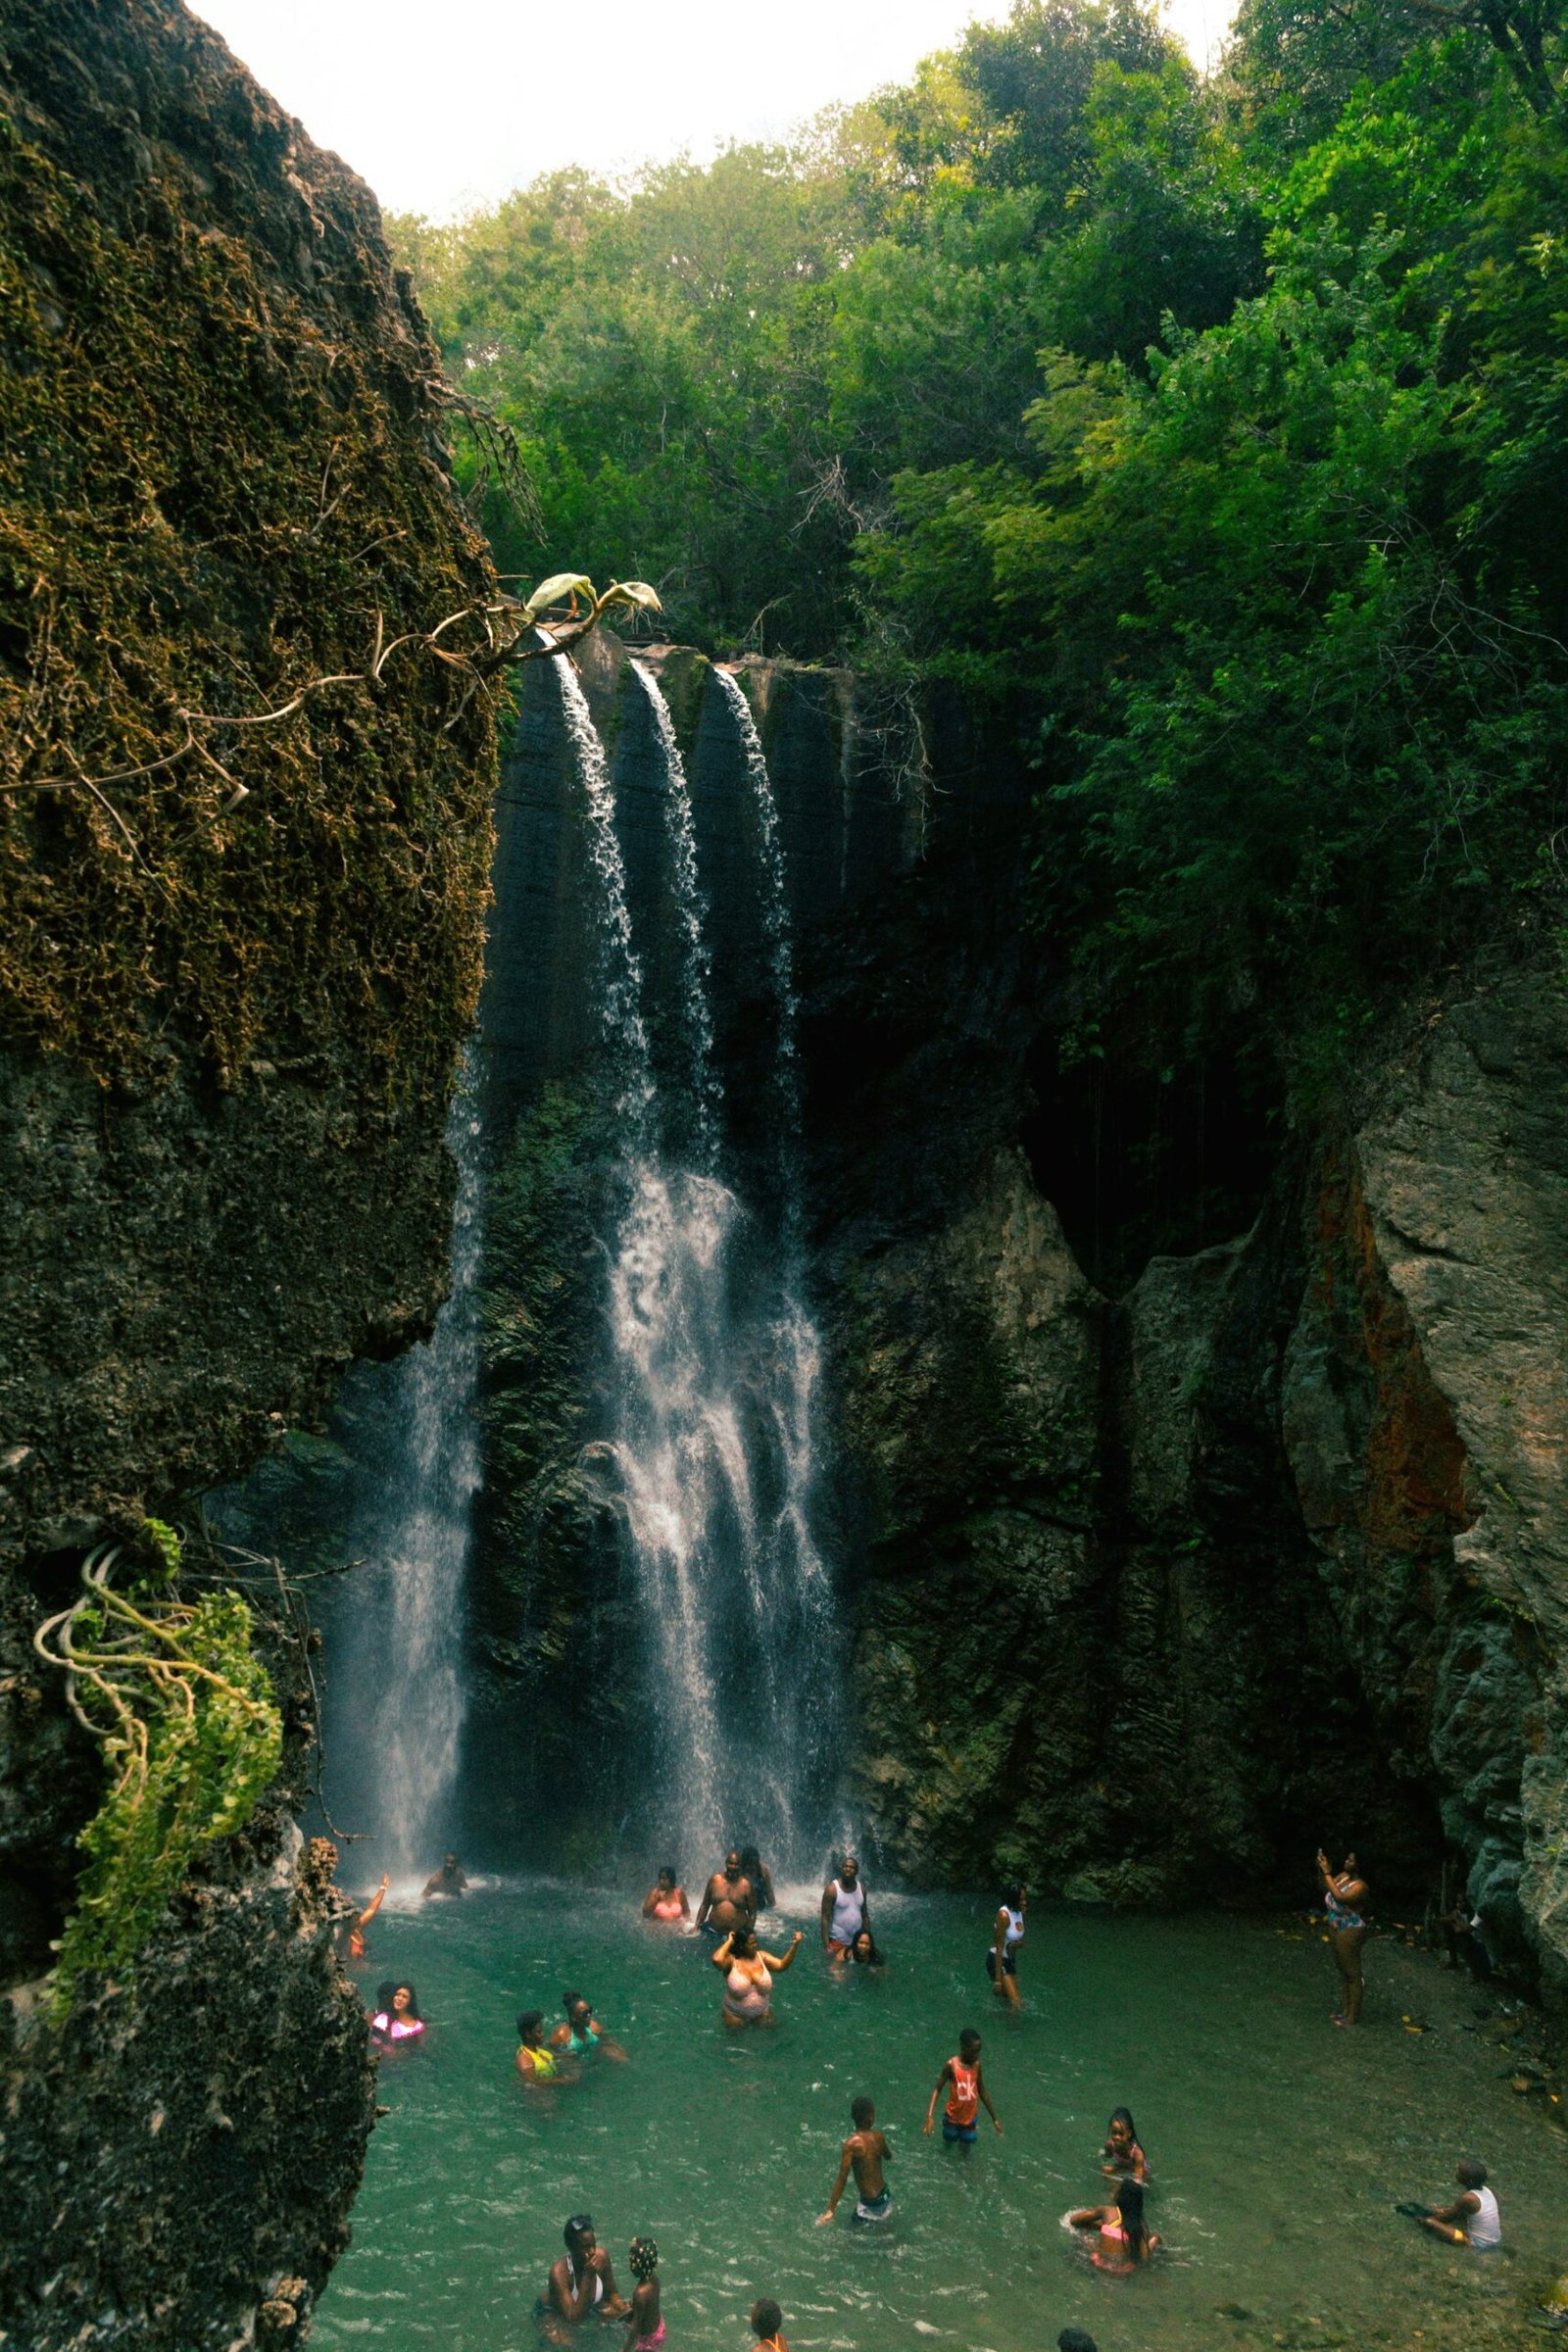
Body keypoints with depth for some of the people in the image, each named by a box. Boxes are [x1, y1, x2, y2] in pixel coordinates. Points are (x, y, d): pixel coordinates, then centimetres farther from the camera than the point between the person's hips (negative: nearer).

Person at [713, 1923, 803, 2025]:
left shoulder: (762, 1957, -10)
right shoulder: (731, 1960, -21)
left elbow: (782, 1966, -21)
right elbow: (717, 1960, -42)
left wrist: (795, 1945, -34)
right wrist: (729, 1942, -28)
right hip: (736, 2015, -3)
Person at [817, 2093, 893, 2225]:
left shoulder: (851, 2144, -22)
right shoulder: (878, 2136, -7)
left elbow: (842, 2179, -25)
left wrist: (830, 2210, -22)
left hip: (870, 2204, -7)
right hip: (885, 2195, 7)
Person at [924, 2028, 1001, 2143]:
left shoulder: (977, 2065, -7)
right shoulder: (951, 2065, -19)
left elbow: (982, 2092, 5)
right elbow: (938, 2090, -14)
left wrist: (994, 2118, 10)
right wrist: (930, 2116, -25)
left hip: (970, 2119, 3)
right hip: (953, 2118, -3)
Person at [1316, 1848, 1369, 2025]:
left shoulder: (1360, 1886, -24)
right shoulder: (1343, 1876, 0)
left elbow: (1340, 1897, -38)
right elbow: (1325, 1889, 11)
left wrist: (1327, 1872, -36)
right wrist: (1321, 1870, -4)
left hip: (1349, 1933, -8)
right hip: (1336, 1930, 8)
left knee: (1353, 1974, 6)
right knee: (1343, 1971, 20)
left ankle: (1352, 2016, 18)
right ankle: (1347, 2009, 35)